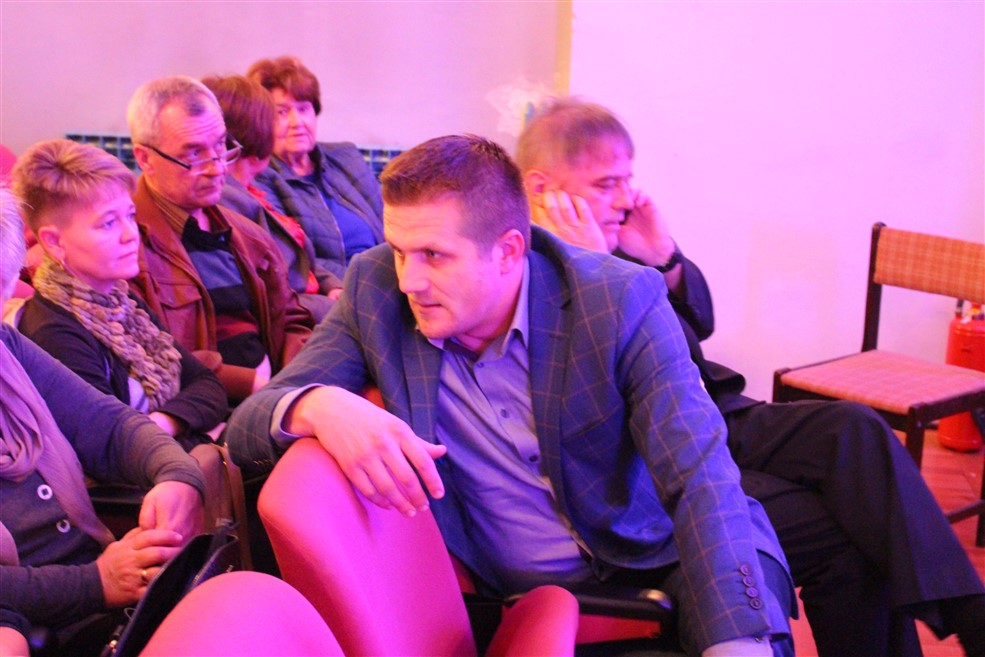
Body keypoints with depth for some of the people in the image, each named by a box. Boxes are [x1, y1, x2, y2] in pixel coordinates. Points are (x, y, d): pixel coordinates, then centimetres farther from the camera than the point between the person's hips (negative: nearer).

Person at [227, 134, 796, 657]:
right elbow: (247, 428, -8)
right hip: (504, 599, 3)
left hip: (654, 568, -2)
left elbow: (701, 479, -22)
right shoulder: (375, 291, -8)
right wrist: (317, 407, -33)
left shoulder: (621, 302, -16)